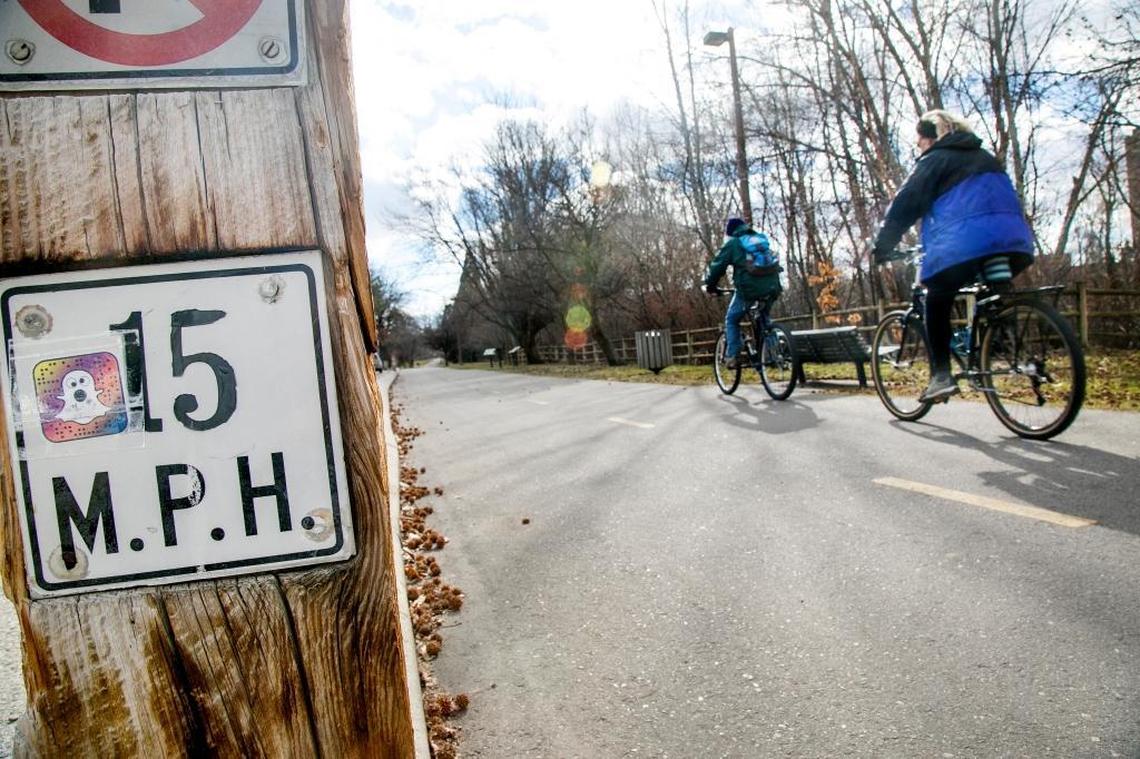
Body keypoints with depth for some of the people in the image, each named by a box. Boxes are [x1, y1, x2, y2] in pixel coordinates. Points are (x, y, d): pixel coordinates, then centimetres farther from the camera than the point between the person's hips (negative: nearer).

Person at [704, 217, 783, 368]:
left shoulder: (732, 244, 6)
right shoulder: (761, 239, 22)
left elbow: (717, 266, 4)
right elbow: (774, 263, 27)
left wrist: (710, 286, 17)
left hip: (749, 288, -5)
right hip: (772, 287, 5)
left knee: (731, 320, 13)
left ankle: (731, 356, 3)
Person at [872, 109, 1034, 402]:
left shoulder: (935, 160, 10)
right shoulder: (985, 158, 31)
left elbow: (905, 205, 2)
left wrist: (882, 246, 7)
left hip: (964, 243, -6)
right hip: (1014, 241, 6)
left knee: (938, 303, 8)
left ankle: (941, 375, -3)